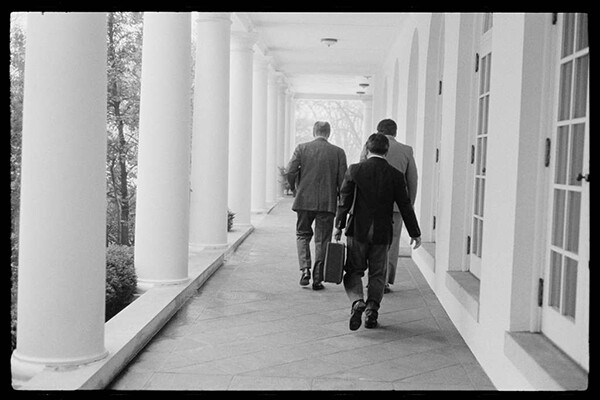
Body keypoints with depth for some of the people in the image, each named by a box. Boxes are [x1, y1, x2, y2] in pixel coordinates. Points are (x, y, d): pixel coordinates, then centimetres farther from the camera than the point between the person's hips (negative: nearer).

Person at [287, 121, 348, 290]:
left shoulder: (302, 148, -1)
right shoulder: (338, 152, 0)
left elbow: (290, 172, -8)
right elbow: (343, 179, -2)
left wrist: (294, 188, 10)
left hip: (305, 200, 0)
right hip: (328, 202, 0)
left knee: (303, 235, 18)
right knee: (322, 240, 8)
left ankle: (305, 269, 0)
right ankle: (317, 279, 9)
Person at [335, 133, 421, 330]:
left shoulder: (354, 170, -5)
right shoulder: (395, 175, -3)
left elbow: (344, 200, -4)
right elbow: (405, 206, 0)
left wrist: (339, 226, 5)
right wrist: (414, 232, 9)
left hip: (358, 230, -1)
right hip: (382, 233, 1)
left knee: (353, 271, 9)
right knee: (377, 275, 13)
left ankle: (357, 302, -14)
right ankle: (372, 310, 5)